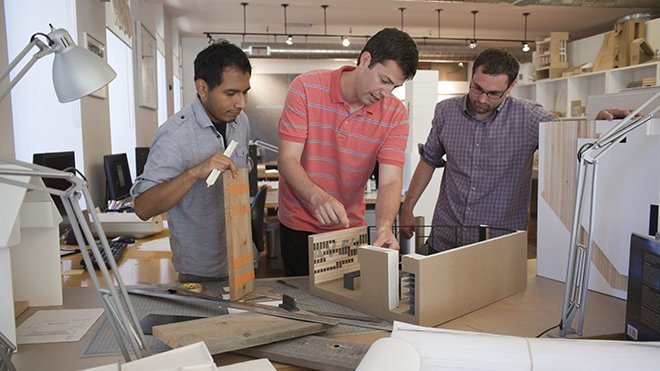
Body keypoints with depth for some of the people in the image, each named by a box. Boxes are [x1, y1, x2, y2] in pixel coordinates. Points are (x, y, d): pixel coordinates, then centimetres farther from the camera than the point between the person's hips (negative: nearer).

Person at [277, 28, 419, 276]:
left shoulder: (395, 114, -10)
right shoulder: (306, 89, -15)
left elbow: (390, 182, -17)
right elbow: (288, 160, -19)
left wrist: (384, 227, -36)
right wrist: (318, 197, -37)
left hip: (351, 227, 2)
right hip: (299, 226, -2)